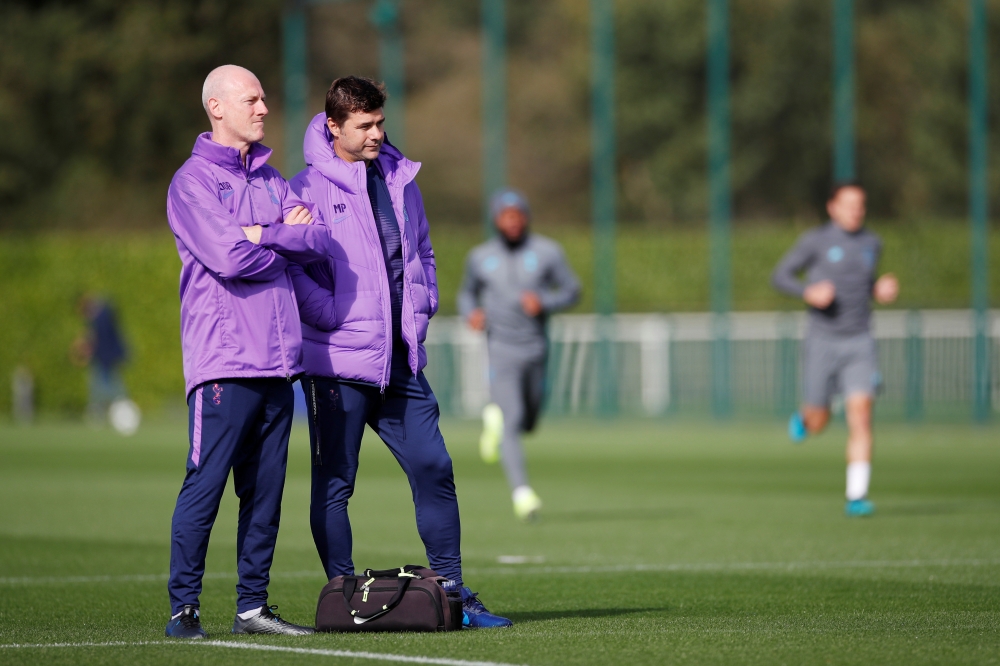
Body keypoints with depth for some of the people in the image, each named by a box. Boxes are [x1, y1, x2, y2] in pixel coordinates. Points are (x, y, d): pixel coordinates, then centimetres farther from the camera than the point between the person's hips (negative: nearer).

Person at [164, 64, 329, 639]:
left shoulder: (271, 180, 19)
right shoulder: (193, 182, -2)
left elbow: (323, 241, 6)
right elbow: (228, 258, -16)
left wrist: (265, 235, -8)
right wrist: (289, 243, -1)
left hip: (277, 357, 7)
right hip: (223, 359, -7)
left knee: (266, 490, 7)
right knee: (205, 486, -8)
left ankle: (253, 605, 13)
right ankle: (183, 607, -3)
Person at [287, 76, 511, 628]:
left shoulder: (400, 181, 13)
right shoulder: (308, 189, -6)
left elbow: (422, 252, 23)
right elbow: (291, 267, -12)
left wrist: (420, 309, 11)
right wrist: (335, 316, -15)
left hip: (401, 364, 6)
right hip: (337, 362, -5)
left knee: (434, 470, 3)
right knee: (334, 484, 1)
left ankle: (452, 592, 10)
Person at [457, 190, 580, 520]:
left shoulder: (547, 252, -1)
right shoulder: (480, 257, 2)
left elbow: (572, 290, 5)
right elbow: (467, 293, 17)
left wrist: (544, 302, -15)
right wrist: (471, 312, -6)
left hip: (536, 348, 2)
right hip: (501, 351, -2)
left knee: (527, 424, 14)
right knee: (511, 422, -17)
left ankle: (495, 417, 47)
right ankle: (521, 492, -21)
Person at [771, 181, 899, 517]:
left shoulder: (871, 243, 8)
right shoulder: (815, 241, -5)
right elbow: (780, 275, 0)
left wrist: (880, 290, 3)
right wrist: (808, 292, -19)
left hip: (859, 342, 2)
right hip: (822, 342, -2)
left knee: (861, 416, -14)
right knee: (818, 424, 6)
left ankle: (856, 496, -13)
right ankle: (804, 416, 46)